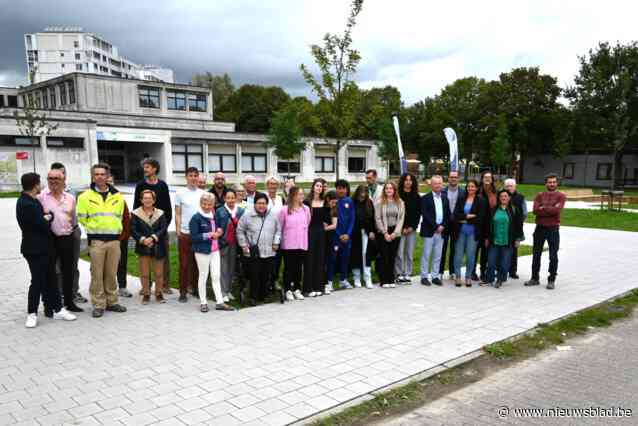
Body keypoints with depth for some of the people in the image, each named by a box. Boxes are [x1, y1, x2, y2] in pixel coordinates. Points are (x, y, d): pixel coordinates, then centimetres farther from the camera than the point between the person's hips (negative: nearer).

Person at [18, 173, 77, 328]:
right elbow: (44, 225, -20)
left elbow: (41, 220, 14)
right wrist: (49, 217, 0)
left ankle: (57, 309, 20)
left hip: (42, 248, 9)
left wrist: (47, 217, -8)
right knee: (38, 281, 0)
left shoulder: (31, 200, 10)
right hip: (34, 249, -9)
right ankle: (32, 314, 13)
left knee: (49, 280, 13)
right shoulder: (26, 204, -21)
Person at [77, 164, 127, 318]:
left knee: (111, 273, 8)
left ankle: (112, 302, 19)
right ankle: (98, 305, 8)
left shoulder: (117, 197, 10)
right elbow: (82, 218, 5)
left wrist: (114, 229, 11)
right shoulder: (86, 196, 1)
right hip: (96, 240, -2)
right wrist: (95, 228, 5)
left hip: (114, 239, 3)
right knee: (97, 274, -1)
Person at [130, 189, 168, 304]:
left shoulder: (160, 213, 6)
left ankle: (159, 294, 19)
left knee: (159, 273, 6)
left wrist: (153, 237, -17)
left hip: (158, 248, 1)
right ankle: (146, 294, 17)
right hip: (143, 248, -1)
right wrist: (143, 239, -18)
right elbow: (133, 230, -4)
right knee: (144, 273, 5)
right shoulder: (136, 214, 2)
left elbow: (163, 229, -3)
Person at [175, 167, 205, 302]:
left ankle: (196, 288, 20)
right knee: (184, 263, 1)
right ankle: (183, 291, 7)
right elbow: (177, 214, 1)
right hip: (184, 233, -2)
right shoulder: (180, 194, 2)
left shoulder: (203, 193, 8)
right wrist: (178, 230, -8)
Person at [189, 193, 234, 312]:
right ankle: (203, 303, 18)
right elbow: (193, 237, -15)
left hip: (215, 250, 6)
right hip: (202, 251, -5)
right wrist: (209, 235, -17)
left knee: (216, 276, 8)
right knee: (203, 276, 6)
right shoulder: (196, 218, -11)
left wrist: (219, 231, -1)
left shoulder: (214, 216, 7)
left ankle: (219, 302, 14)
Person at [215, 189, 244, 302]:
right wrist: (218, 245, -10)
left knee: (232, 268, 12)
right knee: (223, 269, 1)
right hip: (223, 244, -3)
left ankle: (229, 290, 24)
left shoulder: (241, 211, 3)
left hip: (235, 244, 3)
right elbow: (216, 228, -5)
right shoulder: (219, 211, -6)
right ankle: (223, 292, 10)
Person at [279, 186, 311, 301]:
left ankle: (297, 289, 20)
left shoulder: (306, 209, 3)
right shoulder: (285, 210, -8)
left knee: (299, 267, 10)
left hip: (302, 244, 3)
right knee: (288, 267, 3)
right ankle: (288, 290, 12)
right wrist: (282, 239, 9)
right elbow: (280, 226, 1)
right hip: (288, 244, -3)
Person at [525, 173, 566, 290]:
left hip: (553, 229, -3)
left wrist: (543, 208, -10)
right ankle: (534, 278, 22)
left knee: (553, 256, 3)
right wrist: (550, 210, -15)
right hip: (540, 228, 3)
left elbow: (557, 210, -17)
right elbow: (535, 210, -8)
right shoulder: (540, 195, 7)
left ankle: (551, 280, 14)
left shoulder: (560, 196, -1)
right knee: (536, 254, 10)